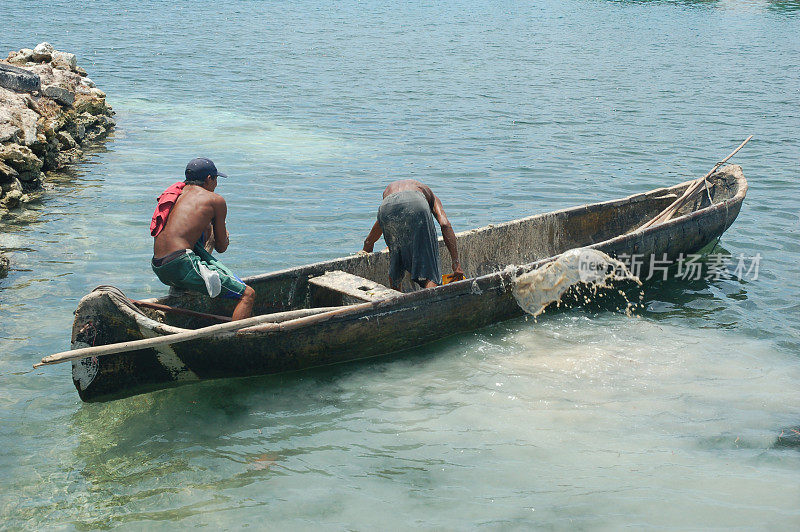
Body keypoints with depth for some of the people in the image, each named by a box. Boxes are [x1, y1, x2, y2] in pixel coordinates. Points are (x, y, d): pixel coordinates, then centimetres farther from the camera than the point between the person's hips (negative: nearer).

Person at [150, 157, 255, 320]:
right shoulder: (216, 200, 4)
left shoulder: (176, 193, 21)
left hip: (158, 269, 8)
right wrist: (225, 237, 33)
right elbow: (221, 247, 10)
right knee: (248, 294, -4)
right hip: (180, 265, -7)